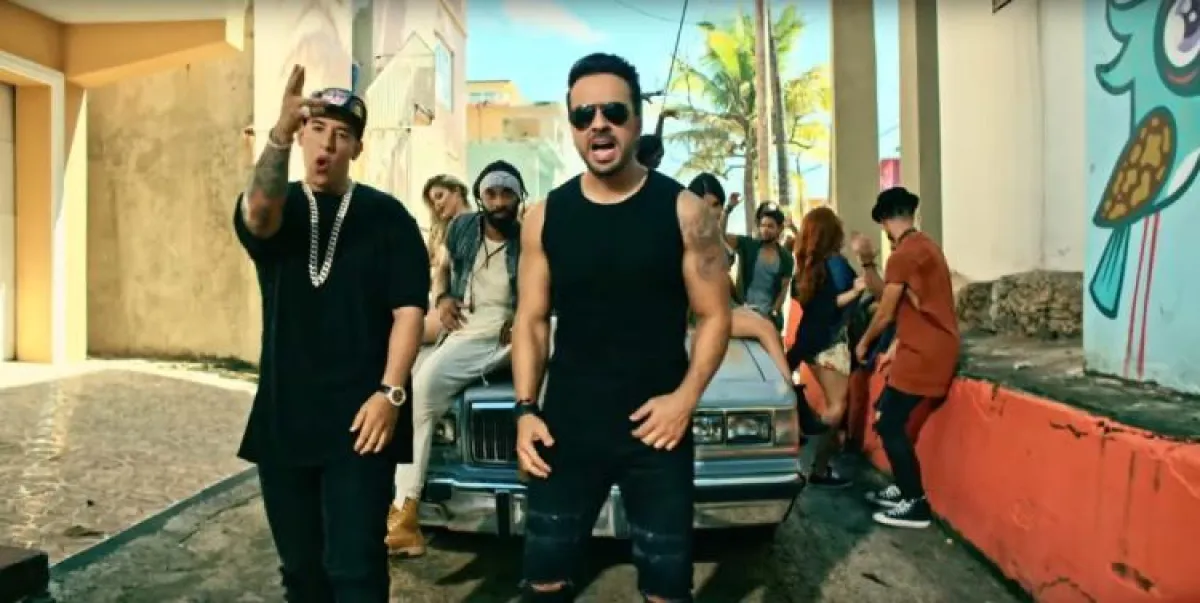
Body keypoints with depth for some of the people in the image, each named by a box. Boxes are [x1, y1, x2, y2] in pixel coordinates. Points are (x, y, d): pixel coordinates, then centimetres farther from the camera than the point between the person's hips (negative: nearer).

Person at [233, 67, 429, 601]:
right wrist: (280, 133, -37)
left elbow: (409, 309, -5)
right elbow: (259, 210, -20)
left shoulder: (386, 215, 0)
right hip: (283, 420, 3)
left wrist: (390, 392, -15)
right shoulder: (275, 209, 6)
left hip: (359, 418, -3)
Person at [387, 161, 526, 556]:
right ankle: (404, 511, -22)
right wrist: (442, 298, 6)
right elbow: (442, 266, 27)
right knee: (421, 389, -25)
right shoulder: (462, 227, 12)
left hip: (516, 336, -1)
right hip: (468, 337, 2)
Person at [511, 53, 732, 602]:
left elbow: (714, 315, -2)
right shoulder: (545, 217, 2)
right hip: (565, 426, 2)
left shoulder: (683, 211, -4)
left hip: (656, 427, -1)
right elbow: (531, 320, 6)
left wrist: (686, 397, -15)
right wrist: (526, 409, -3)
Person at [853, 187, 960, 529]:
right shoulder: (923, 246, 15)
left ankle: (916, 504, 4)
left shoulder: (903, 254, -16)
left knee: (889, 423, -3)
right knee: (889, 416, 17)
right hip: (932, 347, 10)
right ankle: (905, 488, 26)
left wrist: (863, 343, 6)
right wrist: (868, 263, 11)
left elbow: (885, 313, -10)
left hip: (923, 352, -10)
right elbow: (892, 296, 16)